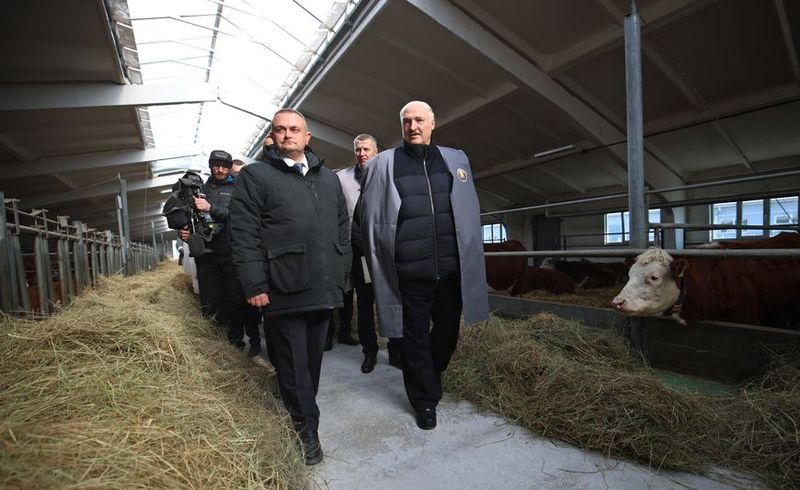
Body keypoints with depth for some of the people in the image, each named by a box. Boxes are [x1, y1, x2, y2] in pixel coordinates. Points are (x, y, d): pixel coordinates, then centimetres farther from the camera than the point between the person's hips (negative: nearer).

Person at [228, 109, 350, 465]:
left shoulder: (328, 177, 16)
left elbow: (342, 226, 16)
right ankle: (307, 429, 24)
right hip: (284, 290, -4)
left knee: (313, 357, 17)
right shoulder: (254, 176, 1)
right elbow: (244, 234, -6)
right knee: (294, 362, 7)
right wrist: (255, 285, -12)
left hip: (324, 288, 5)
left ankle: (302, 410, 39)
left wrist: (341, 271, 10)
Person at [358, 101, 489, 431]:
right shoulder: (383, 164, 1)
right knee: (416, 336, 9)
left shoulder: (456, 159, 10)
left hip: (451, 267, 3)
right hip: (409, 271, -3)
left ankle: (429, 377, 44)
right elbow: (371, 218, 2)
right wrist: (382, 263, 1)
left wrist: (469, 258, 10)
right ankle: (425, 400, 29)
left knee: (448, 330, 15)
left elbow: (469, 212, 12)